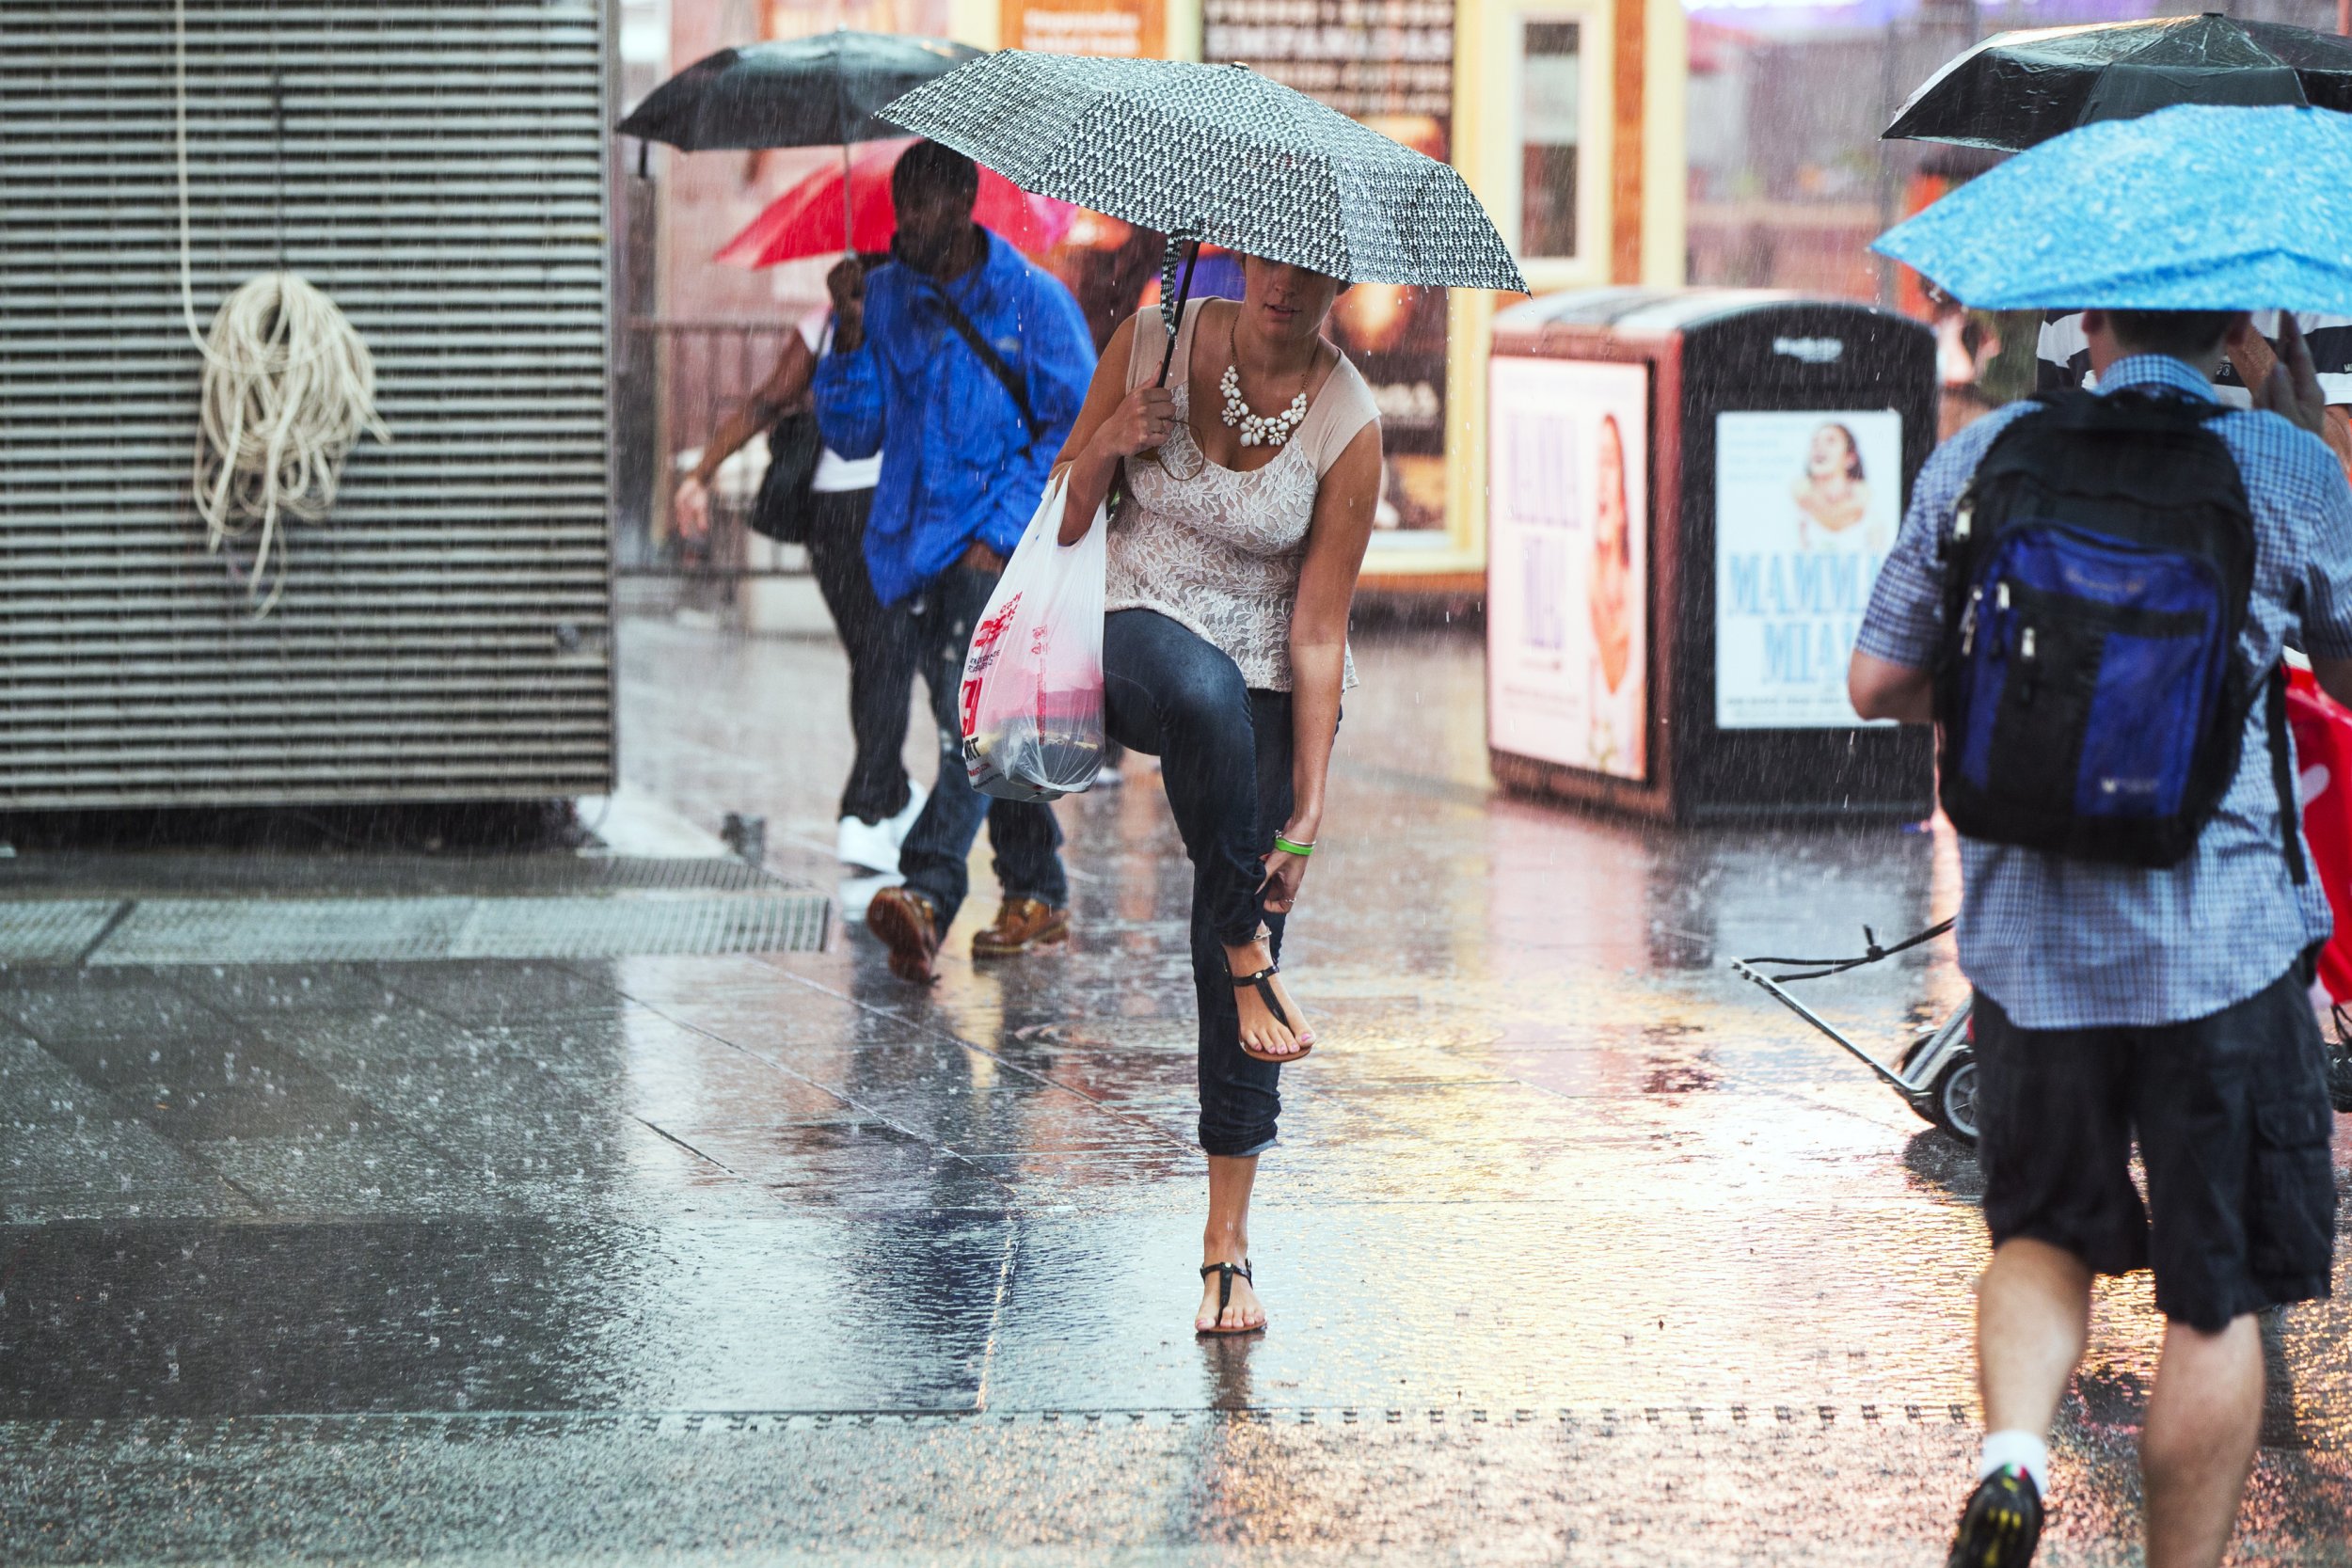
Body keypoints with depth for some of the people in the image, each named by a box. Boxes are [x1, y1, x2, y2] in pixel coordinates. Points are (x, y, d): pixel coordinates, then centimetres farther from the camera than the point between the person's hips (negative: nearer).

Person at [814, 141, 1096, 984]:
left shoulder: (1033, 300, -2)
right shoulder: (886, 298, 10)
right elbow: (852, 434, 8)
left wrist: (1000, 532, -12)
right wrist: (851, 335, -8)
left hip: (1004, 544, -5)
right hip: (914, 548, 5)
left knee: (970, 717, -21)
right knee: (974, 727, 10)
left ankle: (927, 896, -34)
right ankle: (1037, 897, 22)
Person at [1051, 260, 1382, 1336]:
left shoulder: (1347, 424, -12)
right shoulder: (1156, 341, -8)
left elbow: (1317, 633, -9)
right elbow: (1065, 520, 3)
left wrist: (1309, 806, -13)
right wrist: (1108, 442, -18)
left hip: (1268, 682, 0)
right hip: (1140, 633, 0)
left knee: (1243, 935, -6)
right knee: (1208, 694, -38)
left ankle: (1227, 1243, 1)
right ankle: (1249, 960, -20)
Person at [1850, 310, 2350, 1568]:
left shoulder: (1979, 458, 2)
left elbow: (1879, 683, 6)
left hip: (2027, 935, 3)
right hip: (2225, 933, -2)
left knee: (2045, 1230, 19)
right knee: (2217, 1293, 8)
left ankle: (2011, 1451, -6)